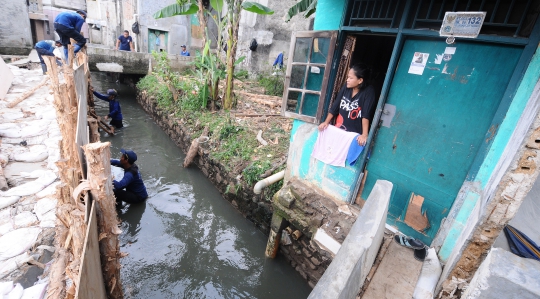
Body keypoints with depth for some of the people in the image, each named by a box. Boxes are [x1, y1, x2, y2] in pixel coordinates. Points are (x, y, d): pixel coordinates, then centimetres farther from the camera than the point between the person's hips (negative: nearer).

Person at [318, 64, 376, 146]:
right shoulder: (346, 88, 0)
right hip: (339, 130, 5)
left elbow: (366, 114, -23)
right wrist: (326, 122, 5)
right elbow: (335, 106, 6)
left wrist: (364, 135, -29)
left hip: (354, 134, -5)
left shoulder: (368, 92, -14)